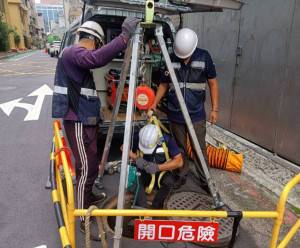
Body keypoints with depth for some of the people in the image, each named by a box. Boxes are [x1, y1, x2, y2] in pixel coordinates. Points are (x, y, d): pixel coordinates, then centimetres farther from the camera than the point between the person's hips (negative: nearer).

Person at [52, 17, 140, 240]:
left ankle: (88, 197, 40)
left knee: (90, 166, 20)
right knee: (86, 169, -6)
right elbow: (97, 58, -35)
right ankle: (85, 221, 6)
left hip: (86, 121, 10)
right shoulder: (72, 53, -14)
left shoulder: (78, 55, 19)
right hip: (79, 123, -10)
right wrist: (124, 38, -36)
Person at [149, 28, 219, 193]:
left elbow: (212, 83, 2)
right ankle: (181, 176, 29)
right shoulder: (171, 60, 2)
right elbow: (164, 84, 12)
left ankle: (205, 181, 19)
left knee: (200, 148, 4)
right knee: (180, 147, 12)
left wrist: (214, 109, -1)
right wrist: (154, 104, 2)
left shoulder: (204, 57, -3)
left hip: (196, 114, -2)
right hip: (175, 113, 2)